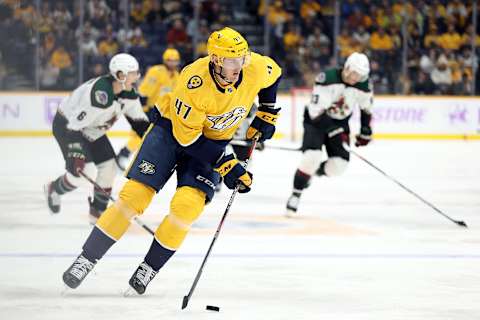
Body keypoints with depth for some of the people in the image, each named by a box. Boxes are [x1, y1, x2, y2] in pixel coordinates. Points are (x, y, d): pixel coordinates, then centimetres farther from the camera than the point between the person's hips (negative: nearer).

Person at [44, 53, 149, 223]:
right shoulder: (99, 94, -37)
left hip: (92, 129, 9)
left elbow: (138, 120, 3)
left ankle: (97, 212, 13)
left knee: (109, 166, 0)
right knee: (82, 170, -14)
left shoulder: (128, 92, -10)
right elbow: (75, 125, -36)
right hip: (66, 125, -8)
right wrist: (75, 154, -37)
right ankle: (53, 190, 15)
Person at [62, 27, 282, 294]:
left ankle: (149, 269, -4)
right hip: (174, 130, -3)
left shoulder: (256, 68, -21)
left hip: (214, 141, 3)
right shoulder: (194, 81, -32)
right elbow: (188, 137, -26)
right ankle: (87, 259, -1)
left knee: (188, 204, -21)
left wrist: (268, 114, 4)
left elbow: (274, 75, 7)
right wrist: (226, 166, -27)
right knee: (135, 195, -14)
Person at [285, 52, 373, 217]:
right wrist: (334, 132, -33)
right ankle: (295, 195, -12)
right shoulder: (327, 79, -28)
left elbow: (366, 108, 9)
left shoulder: (363, 86, -12)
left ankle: (314, 172, 22)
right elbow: (316, 111, -30)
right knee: (312, 157, -25)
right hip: (315, 120, -5)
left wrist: (365, 131, 8)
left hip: (340, 123, 5)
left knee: (338, 165, -9)